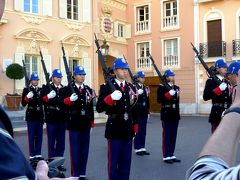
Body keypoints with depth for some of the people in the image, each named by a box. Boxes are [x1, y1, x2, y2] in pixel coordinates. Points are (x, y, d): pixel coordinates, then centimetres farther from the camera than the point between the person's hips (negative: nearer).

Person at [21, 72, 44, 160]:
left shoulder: (41, 90, 11)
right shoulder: (26, 90, 0)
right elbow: (23, 103, -8)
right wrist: (27, 97, -24)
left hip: (40, 115, 4)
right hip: (31, 116, -4)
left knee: (39, 136, 8)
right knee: (31, 136, -1)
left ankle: (38, 154, 18)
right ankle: (32, 155, 7)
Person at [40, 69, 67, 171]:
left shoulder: (65, 89, 11)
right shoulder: (46, 88, 2)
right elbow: (41, 100, -11)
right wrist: (48, 97, -27)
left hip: (62, 119, 3)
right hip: (51, 119, -3)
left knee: (61, 142, 9)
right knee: (51, 142, 5)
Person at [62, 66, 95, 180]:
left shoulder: (88, 89, 12)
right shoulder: (68, 89, -1)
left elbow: (91, 107, 13)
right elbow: (63, 103, -13)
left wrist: (92, 124, 11)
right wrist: (70, 99, -34)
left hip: (86, 124, 5)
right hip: (74, 123, -4)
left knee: (84, 150, 10)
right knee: (75, 150, 0)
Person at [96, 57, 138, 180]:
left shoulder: (131, 87, 10)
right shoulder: (107, 87, -6)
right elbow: (99, 108, -14)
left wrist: (135, 128, 13)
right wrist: (111, 98, -27)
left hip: (128, 129, 5)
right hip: (114, 129, -5)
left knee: (126, 161, 14)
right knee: (113, 161, 3)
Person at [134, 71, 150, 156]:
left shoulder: (146, 88, 14)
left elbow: (147, 100, 16)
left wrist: (148, 112, 14)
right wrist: (137, 94, -28)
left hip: (144, 112, 6)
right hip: (137, 112, -6)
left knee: (143, 130, 9)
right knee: (138, 130, 0)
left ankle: (142, 148, 17)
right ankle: (137, 149, 8)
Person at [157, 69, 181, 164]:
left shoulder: (176, 87, 15)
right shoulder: (162, 87, -5)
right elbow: (159, 99, -17)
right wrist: (169, 94, -22)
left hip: (175, 114, 7)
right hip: (167, 114, -7)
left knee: (173, 135, 10)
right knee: (166, 135, -2)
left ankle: (171, 155, 19)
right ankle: (166, 156, 6)